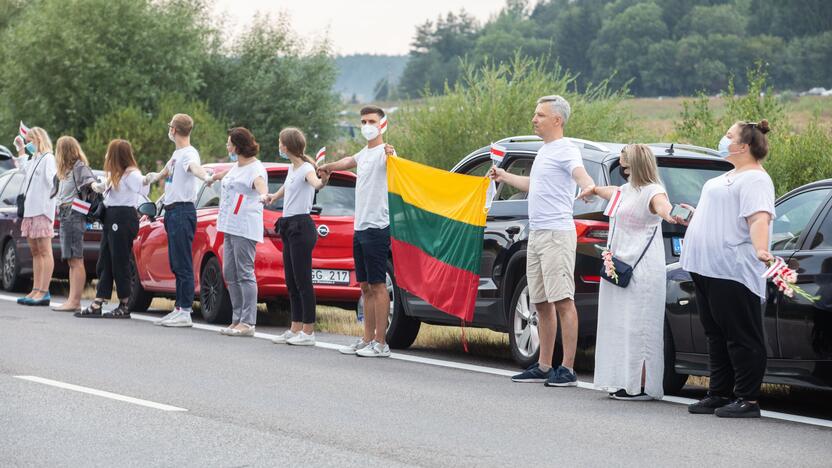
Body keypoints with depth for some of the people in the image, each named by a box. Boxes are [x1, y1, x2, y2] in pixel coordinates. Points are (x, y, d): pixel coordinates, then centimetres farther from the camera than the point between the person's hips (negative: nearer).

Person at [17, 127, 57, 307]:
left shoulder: (48, 158, -5)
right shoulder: (32, 160, 21)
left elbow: (51, 180, -20)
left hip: (42, 210, -10)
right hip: (30, 210, 10)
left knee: (44, 251, -9)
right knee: (35, 252, 9)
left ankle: (44, 292, -12)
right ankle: (36, 290, 10)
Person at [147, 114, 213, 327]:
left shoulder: (189, 153, -14)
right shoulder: (177, 154, 17)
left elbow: (194, 167, -38)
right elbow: (166, 172, 38)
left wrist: (206, 177, -59)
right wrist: (154, 176, 57)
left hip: (183, 211, -10)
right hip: (172, 211, 10)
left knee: (183, 265, -10)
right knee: (176, 264, 13)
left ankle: (186, 312, -11)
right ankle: (179, 308, 18)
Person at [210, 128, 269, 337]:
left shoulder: (255, 168, -10)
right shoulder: (237, 166, 19)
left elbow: (259, 182, -33)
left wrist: (263, 194, -55)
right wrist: (217, 176, 64)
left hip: (245, 228, -10)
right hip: (230, 226, 10)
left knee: (245, 274, -11)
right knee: (230, 274, 9)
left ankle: (248, 323, -11)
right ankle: (238, 319, 14)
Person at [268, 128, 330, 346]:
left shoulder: (306, 168, -14)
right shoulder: (292, 168, 14)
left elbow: (315, 183, -37)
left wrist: (323, 180, -58)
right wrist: (275, 196, 50)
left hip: (301, 226, -9)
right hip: (289, 226, 9)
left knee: (302, 280, -7)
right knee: (291, 281, 11)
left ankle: (308, 332, -5)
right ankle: (296, 329, 17)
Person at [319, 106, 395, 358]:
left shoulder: (384, 152, -10)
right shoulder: (363, 154, 18)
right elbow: (349, 161, 39)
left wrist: (391, 155, -57)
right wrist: (328, 166, 58)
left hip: (377, 227, -9)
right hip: (360, 226, 9)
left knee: (378, 285, -8)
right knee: (366, 287, 13)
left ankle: (380, 343, -7)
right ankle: (367, 339, 19)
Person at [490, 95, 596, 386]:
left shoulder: (566, 150, -10)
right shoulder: (544, 151, 19)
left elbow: (580, 173, -31)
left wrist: (588, 186, -52)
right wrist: (506, 177, 48)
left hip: (557, 233, -10)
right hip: (536, 233, 10)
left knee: (562, 301, -11)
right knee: (542, 303, 13)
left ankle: (567, 369, -13)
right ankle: (544, 367, 20)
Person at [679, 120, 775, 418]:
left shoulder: (755, 179, -11)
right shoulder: (729, 177, 21)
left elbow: (759, 218, -25)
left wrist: (760, 250, -40)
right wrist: (694, 217, 45)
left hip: (733, 270, -11)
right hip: (707, 269, 11)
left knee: (741, 338, -6)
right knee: (716, 336, 13)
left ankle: (747, 399, -4)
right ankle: (719, 394, 19)